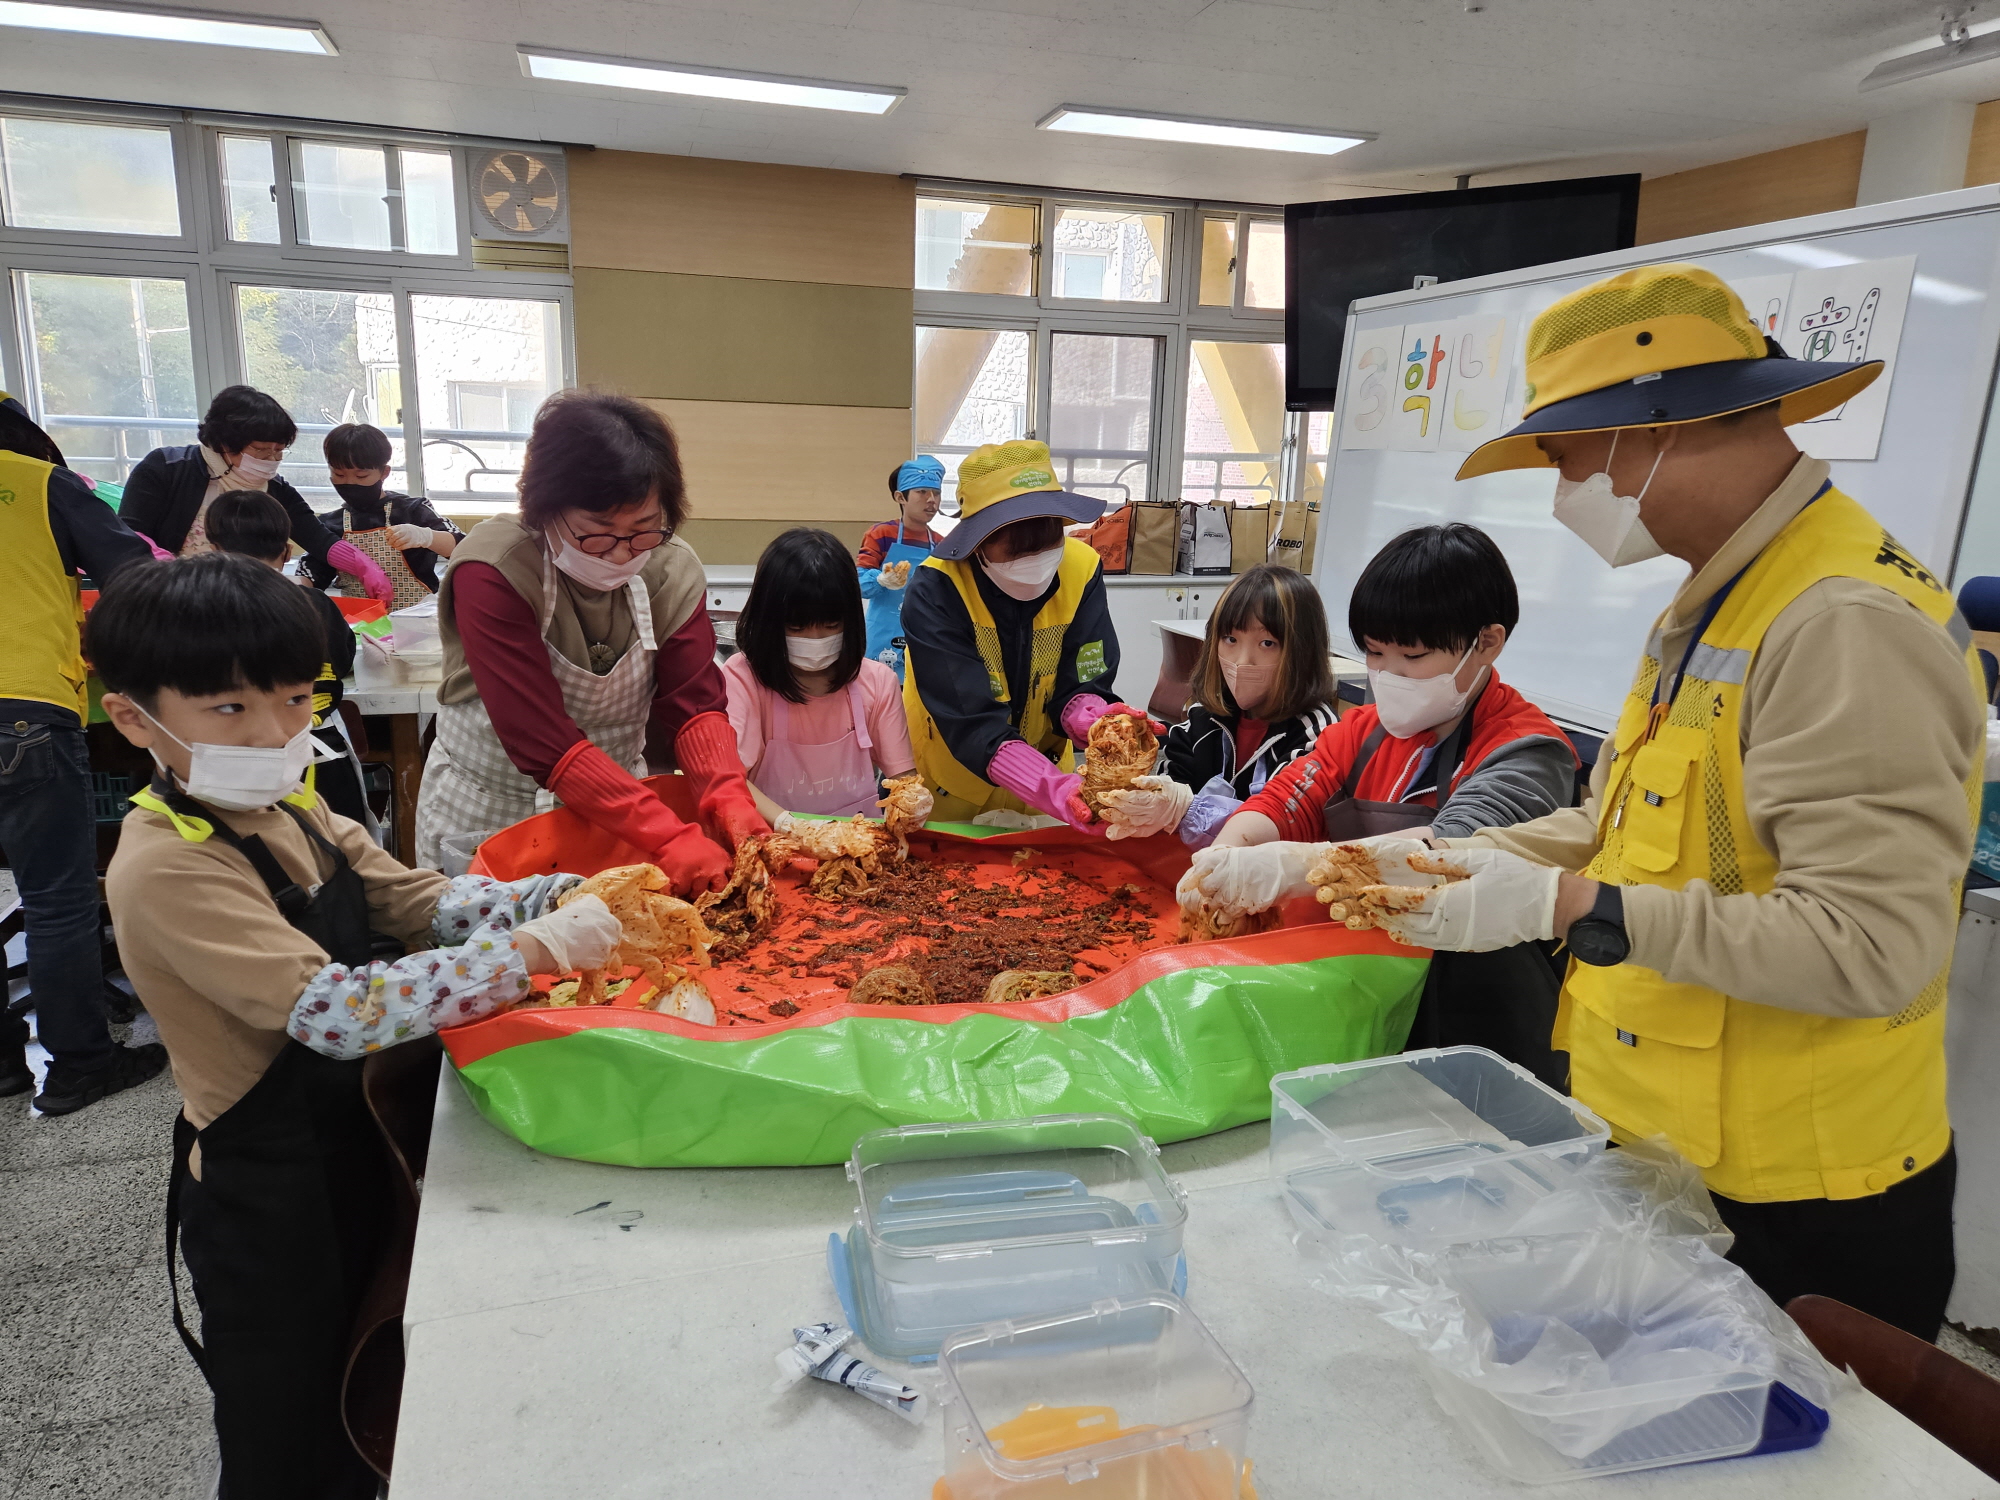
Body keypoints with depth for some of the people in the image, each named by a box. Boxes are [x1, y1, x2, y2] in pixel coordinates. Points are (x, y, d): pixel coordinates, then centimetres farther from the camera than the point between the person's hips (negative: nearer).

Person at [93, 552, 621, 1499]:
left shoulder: (284, 805, -1)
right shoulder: (166, 867, -27)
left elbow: (422, 901, -3)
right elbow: (341, 1011, -37)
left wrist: (565, 899, -19)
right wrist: (536, 950, -38)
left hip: (353, 1154, 7)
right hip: (267, 1202, -7)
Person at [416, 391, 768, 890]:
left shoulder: (673, 570, -11)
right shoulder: (492, 573, -26)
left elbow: (694, 705, -15)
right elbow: (544, 744, -32)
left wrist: (728, 798, -36)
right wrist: (669, 839, -40)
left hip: (619, 798, 3)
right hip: (488, 810, -3)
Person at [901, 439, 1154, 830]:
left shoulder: (1081, 570, -17)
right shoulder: (935, 591, -28)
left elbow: (1076, 687, -17)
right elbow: (971, 722, -34)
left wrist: (1096, 719, -41)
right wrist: (1055, 790, -49)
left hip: (1043, 768, 3)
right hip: (946, 785, -2)